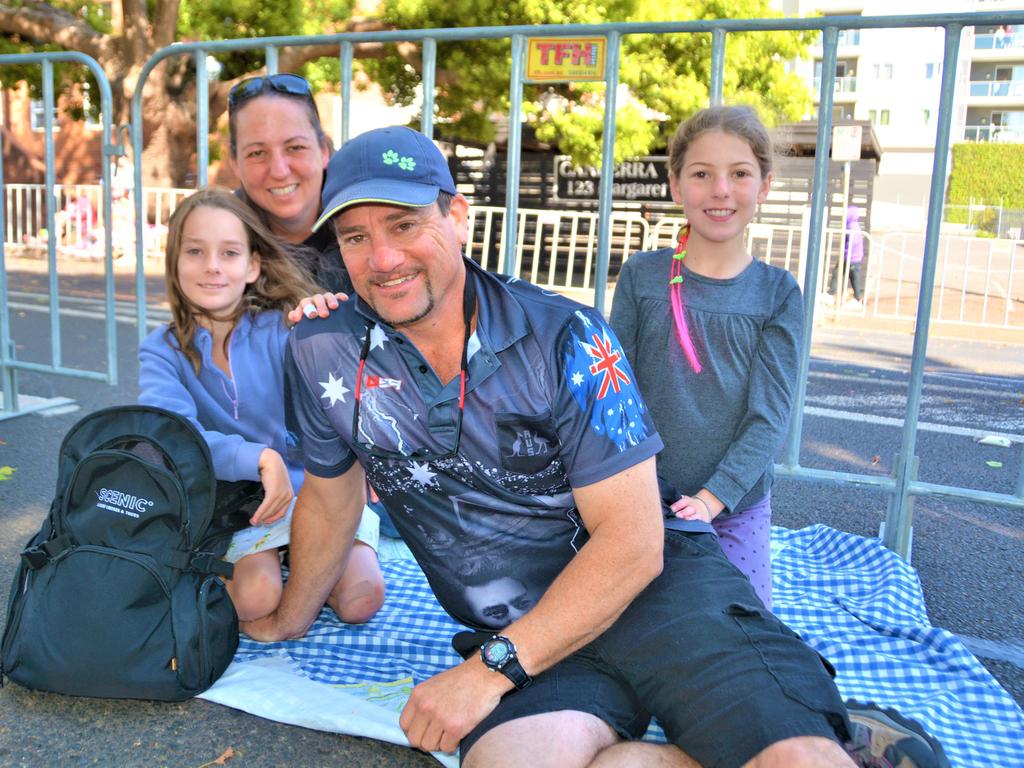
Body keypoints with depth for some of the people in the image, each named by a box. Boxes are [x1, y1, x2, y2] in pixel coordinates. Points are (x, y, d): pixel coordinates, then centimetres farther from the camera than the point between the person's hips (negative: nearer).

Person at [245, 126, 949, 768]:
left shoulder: (566, 338, -11)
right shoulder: (324, 352, -2)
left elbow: (633, 542, -13)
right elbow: (330, 499, 16)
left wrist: (489, 669, -17)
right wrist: (291, 619, 29)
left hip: (660, 589, -3)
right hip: (520, 631, 4)